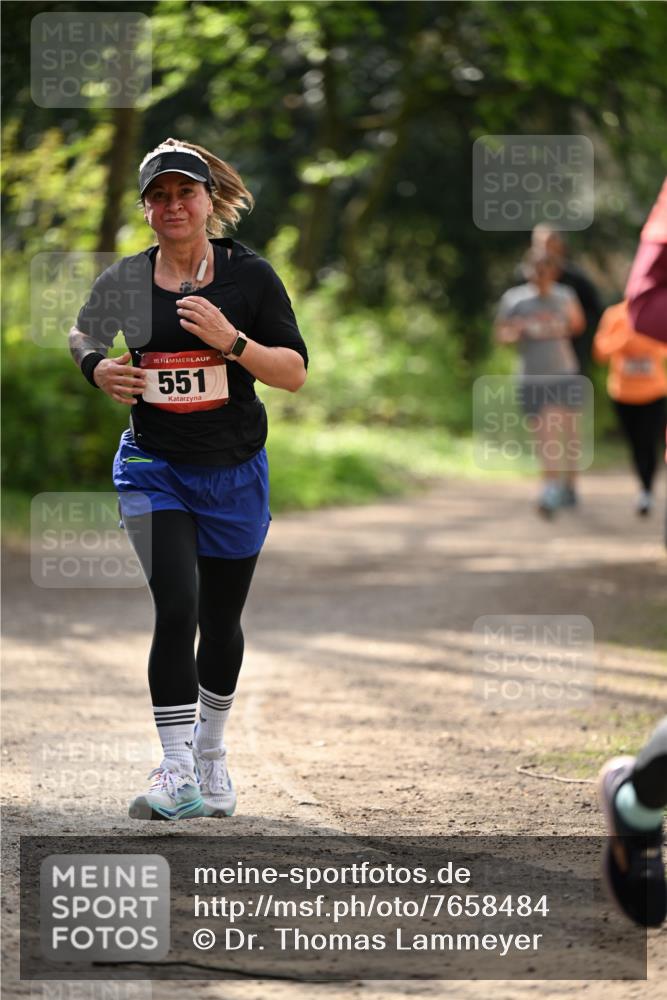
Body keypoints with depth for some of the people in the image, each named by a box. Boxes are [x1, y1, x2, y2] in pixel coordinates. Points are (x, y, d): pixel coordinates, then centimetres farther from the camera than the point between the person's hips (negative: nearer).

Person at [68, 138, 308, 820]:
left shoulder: (249, 274, -4)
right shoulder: (124, 280, -1)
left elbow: (295, 372, -7)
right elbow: (83, 334, 19)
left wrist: (231, 341, -22)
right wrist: (98, 369, -3)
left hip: (235, 474, 1)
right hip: (153, 468, -1)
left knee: (221, 621, 12)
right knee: (177, 606, -19)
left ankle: (210, 756, 35)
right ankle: (177, 775, -19)